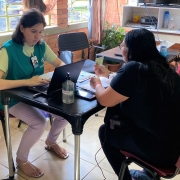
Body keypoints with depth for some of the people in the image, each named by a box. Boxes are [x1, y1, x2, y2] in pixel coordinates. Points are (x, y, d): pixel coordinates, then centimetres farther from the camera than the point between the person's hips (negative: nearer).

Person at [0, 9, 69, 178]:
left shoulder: (41, 46, -4)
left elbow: (60, 64, 8)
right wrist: (28, 82, -37)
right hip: (14, 98, -5)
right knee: (39, 122, -27)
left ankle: (51, 141, 22)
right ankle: (21, 159, 4)